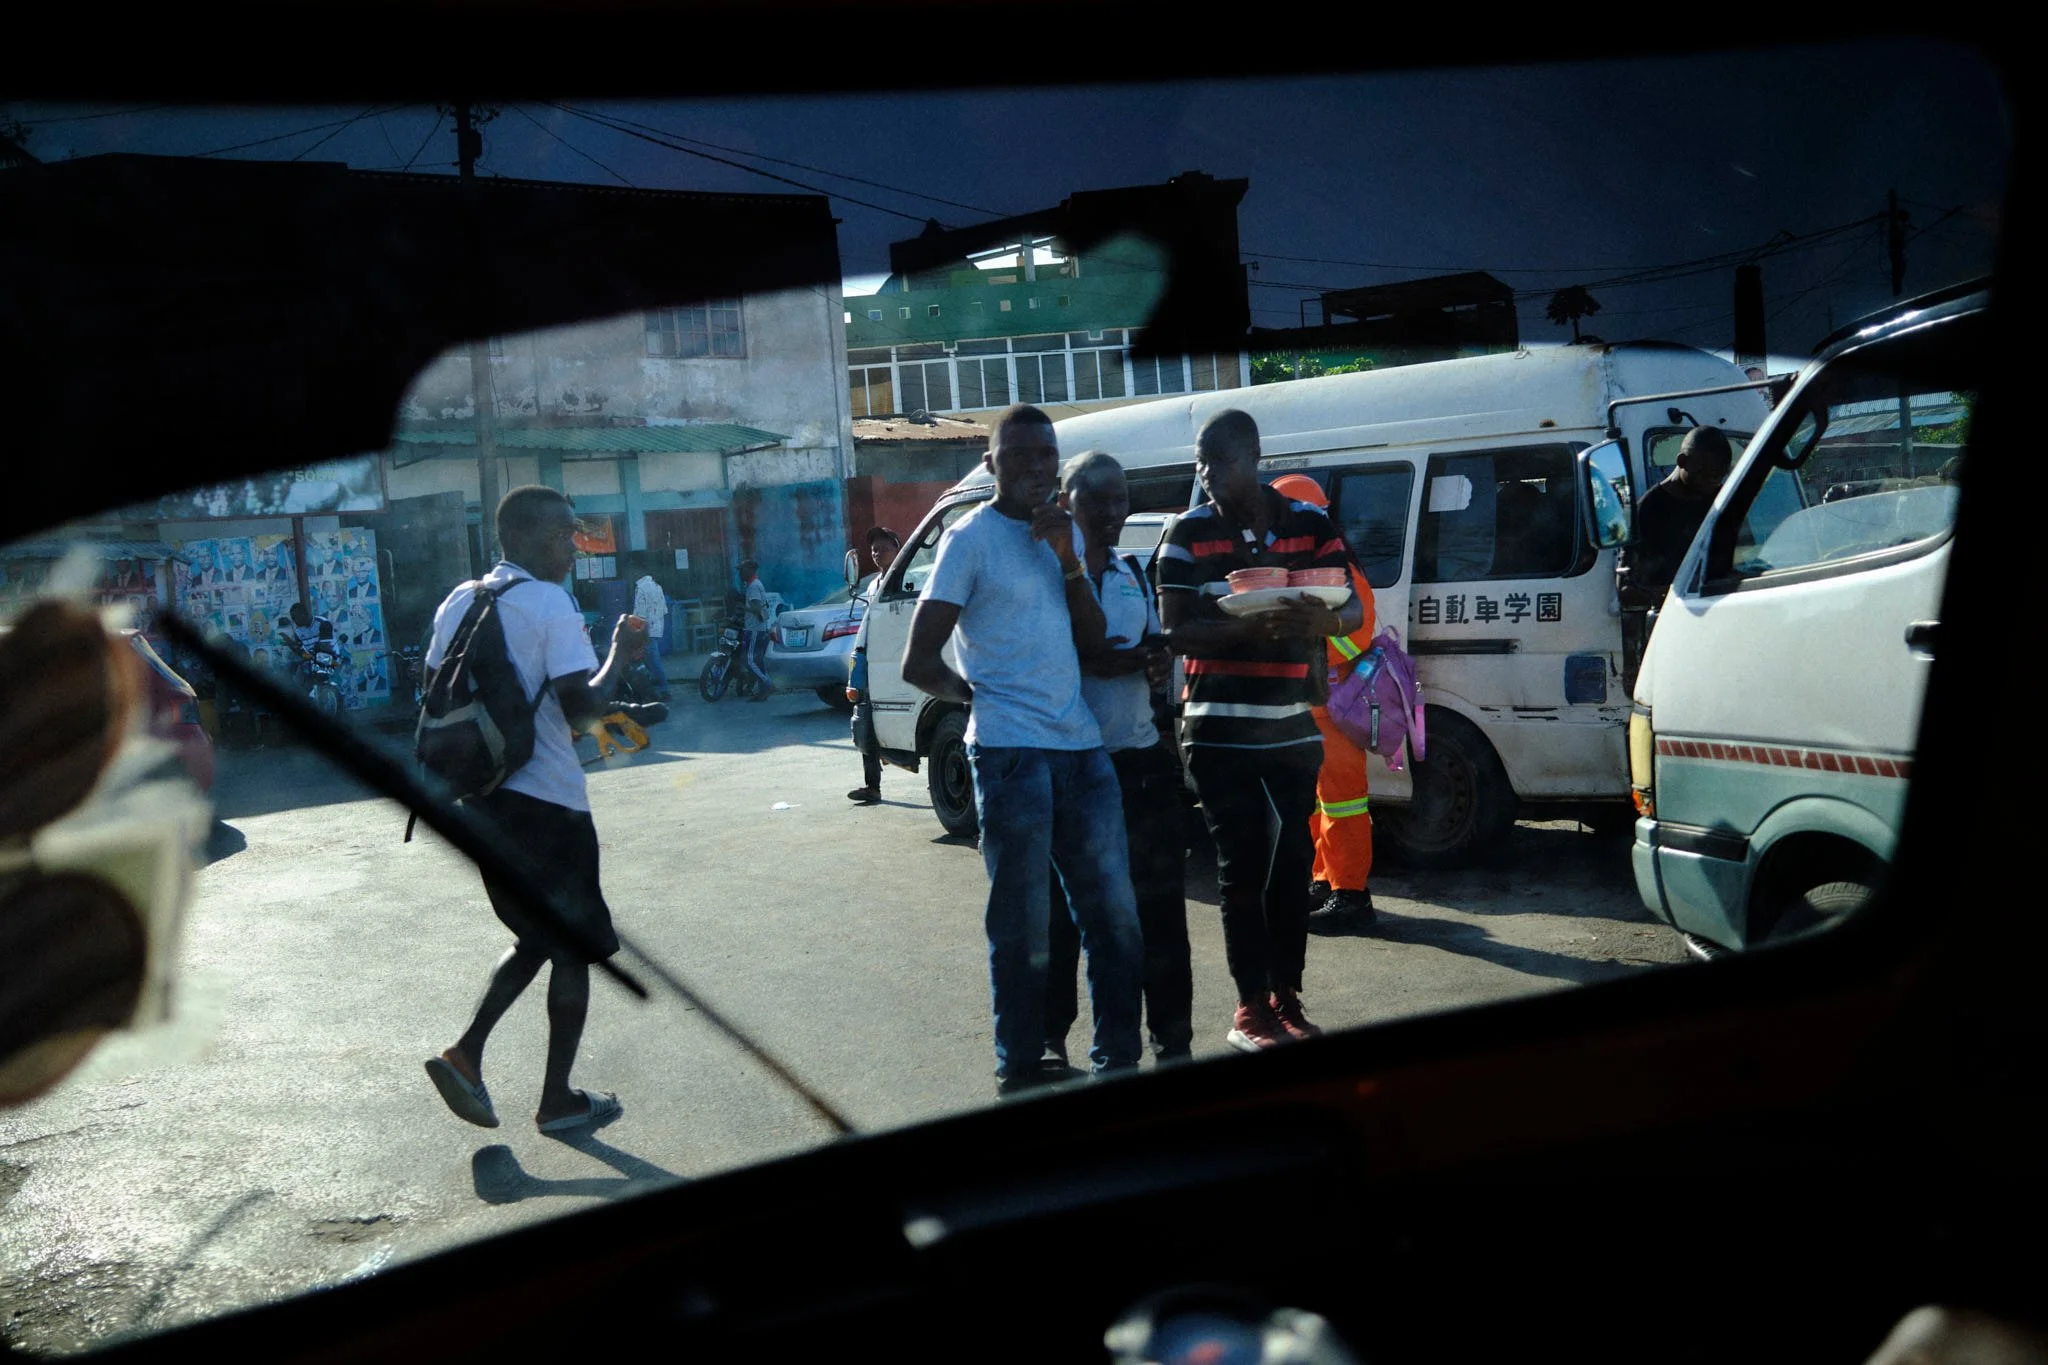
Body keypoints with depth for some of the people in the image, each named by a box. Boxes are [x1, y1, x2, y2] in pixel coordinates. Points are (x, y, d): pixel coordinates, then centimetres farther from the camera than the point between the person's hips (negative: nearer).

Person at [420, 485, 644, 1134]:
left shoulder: (458, 603, 9)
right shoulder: (551, 603, -14)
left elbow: (434, 695, 15)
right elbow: (583, 709, -22)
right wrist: (619, 656, -8)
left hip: (480, 795, 8)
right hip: (546, 801, -7)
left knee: (536, 935, 22)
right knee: (574, 946, 8)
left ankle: (465, 1054, 8)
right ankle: (558, 1099, 15)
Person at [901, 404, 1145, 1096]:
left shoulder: (1060, 532, 15)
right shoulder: (972, 538, -5)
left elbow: (1094, 637, 7)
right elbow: (921, 663, -7)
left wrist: (1069, 559, -4)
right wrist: (976, 695, 7)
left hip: (1082, 747, 7)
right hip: (1012, 754, -6)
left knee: (1114, 916, 11)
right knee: (1024, 929, 1)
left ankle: (1117, 1060, 23)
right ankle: (1020, 1074, 14)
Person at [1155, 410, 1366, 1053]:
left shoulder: (1310, 525, 5)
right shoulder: (1189, 533, -2)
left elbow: (1354, 609, 2)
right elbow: (1176, 631, -9)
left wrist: (1323, 621, -22)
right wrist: (1250, 627, -26)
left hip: (1295, 728, 3)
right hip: (1221, 730, -3)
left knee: (1292, 861, 8)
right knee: (1242, 866, -2)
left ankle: (1286, 996, 20)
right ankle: (1251, 1006, 5)